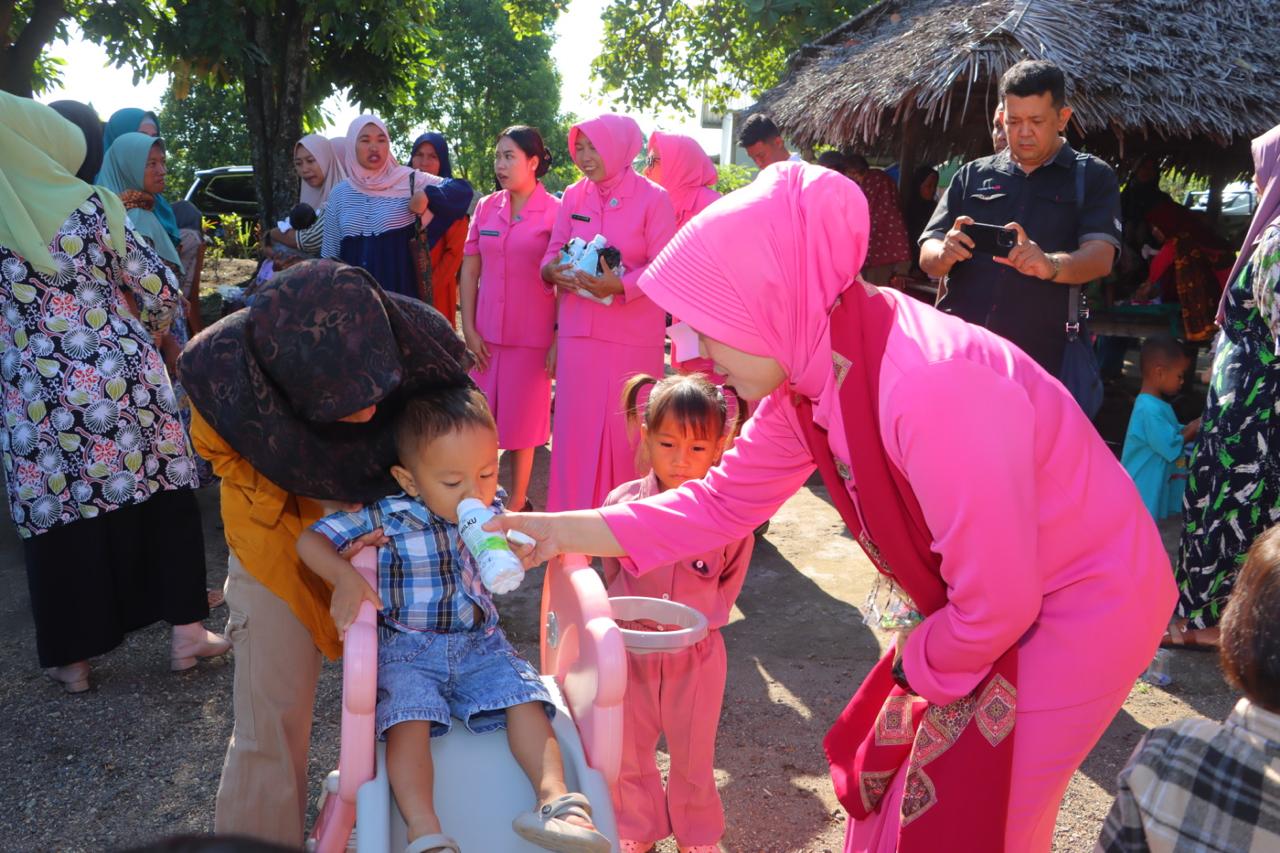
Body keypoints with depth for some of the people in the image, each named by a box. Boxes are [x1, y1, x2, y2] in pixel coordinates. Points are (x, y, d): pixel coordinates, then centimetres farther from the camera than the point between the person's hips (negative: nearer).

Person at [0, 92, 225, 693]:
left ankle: (72, 659, 22)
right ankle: (186, 632, 18)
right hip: (125, 379, -1)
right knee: (162, 502, 10)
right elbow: (161, 290, -1)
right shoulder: (90, 207, -5)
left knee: (59, 517, 10)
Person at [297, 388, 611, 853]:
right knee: (408, 716, -28)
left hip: (480, 643, 4)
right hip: (407, 651, -3)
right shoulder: (386, 517, -12)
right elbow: (310, 539, -9)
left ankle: (554, 797, -24)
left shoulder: (492, 511, 0)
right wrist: (345, 577, -29)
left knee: (524, 697, -17)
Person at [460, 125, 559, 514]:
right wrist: (468, 329, 1)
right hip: (486, 335, 4)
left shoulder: (554, 211, -5)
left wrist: (559, 340, -10)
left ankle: (516, 506, 19)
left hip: (532, 336, -4)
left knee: (520, 423, 6)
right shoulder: (486, 207, 7)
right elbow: (470, 271, 8)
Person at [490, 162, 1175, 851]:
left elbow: (996, 603, -28)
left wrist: (917, 664, -8)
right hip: (996, 603, 8)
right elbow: (722, 503, 1)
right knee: (881, 770, 18)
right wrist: (564, 531, -3)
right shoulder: (805, 380, -9)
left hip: (1083, 608, -7)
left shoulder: (932, 390, -37)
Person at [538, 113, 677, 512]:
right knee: (576, 422, 5)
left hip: (633, 335, -4)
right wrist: (551, 271, -13)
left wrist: (620, 286, -25)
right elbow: (554, 250, 11)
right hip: (579, 330, 4)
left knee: (626, 429, 2)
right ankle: (574, 513, 18)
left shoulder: (652, 198, -5)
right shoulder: (573, 196, 8)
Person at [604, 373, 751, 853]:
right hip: (631, 649, 2)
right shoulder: (622, 503, -12)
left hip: (695, 654, -1)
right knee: (628, 750, 19)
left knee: (693, 754, 18)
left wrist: (697, 619, -7)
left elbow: (730, 584, 1)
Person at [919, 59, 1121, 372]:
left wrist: (1050, 265, -29)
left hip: (1042, 359, -2)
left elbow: (1100, 257, -7)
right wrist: (945, 253, -17)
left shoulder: (1092, 177, 8)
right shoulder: (972, 176, 14)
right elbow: (927, 257, 8)